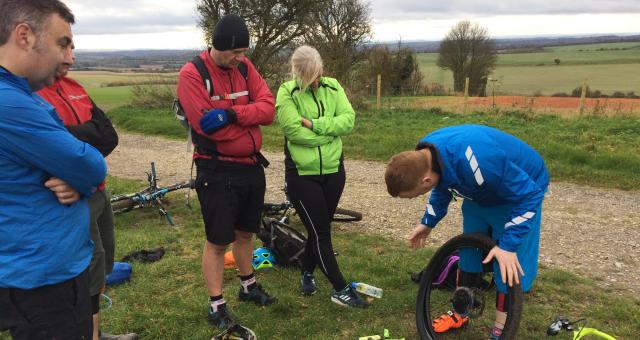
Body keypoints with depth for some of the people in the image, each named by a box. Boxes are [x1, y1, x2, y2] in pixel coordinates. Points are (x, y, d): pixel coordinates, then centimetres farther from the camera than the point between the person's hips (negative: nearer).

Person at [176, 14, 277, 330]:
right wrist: (251, 118, -11)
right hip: (217, 171, -6)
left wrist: (232, 114, -23)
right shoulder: (192, 74, -14)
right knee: (218, 241, 4)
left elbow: (268, 108, -7)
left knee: (245, 232, 21)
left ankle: (249, 286, 40)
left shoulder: (244, 67, 4)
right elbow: (207, 125, -23)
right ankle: (216, 304, 20)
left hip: (252, 166, 6)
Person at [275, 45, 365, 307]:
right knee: (320, 232, 1)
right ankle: (340, 289, 12)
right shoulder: (287, 92, -11)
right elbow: (294, 131, -22)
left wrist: (314, 124, -20)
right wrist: (329, 131, -12)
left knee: (320, 228, 17)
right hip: (301, 175, -4)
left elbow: (348, 119, -10)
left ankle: (307, 272, 40)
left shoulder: (333, 87, 2)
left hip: (333, 171, 5)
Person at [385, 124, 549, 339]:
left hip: (521, 191, -7)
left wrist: (508, 245, -34)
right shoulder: (426, 155, -19)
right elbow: (443, 186, 5)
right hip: (484, 189, 7)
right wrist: (428, 222, 8)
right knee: (468, 254, 13)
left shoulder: (473, 161, -45)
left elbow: (528, 195, -33)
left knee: (508, 268, -5)